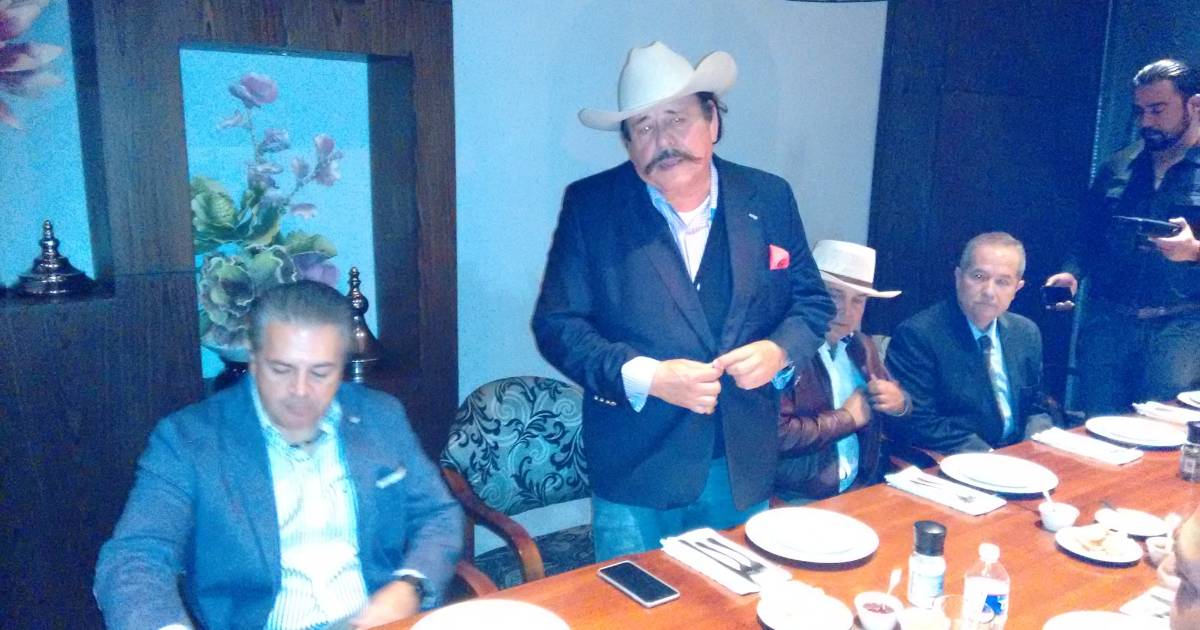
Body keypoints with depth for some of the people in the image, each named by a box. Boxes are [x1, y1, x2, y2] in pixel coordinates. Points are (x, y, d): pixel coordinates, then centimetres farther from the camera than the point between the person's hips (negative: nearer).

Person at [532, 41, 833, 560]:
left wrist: (779, 351, -13)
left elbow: (812, 302, 8)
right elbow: (557, 325, -8)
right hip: (637, 475, -2)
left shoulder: (769, 199, 0)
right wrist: (645, 376, -21)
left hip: (746, 471, 3)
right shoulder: (590, 206, -7)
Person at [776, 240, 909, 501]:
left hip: (861, 489, 7)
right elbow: (776, 433, -24)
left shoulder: (862, 345, 9)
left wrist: (899, 402, -4)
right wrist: (847, 417, -11)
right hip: (797, 500, -7)